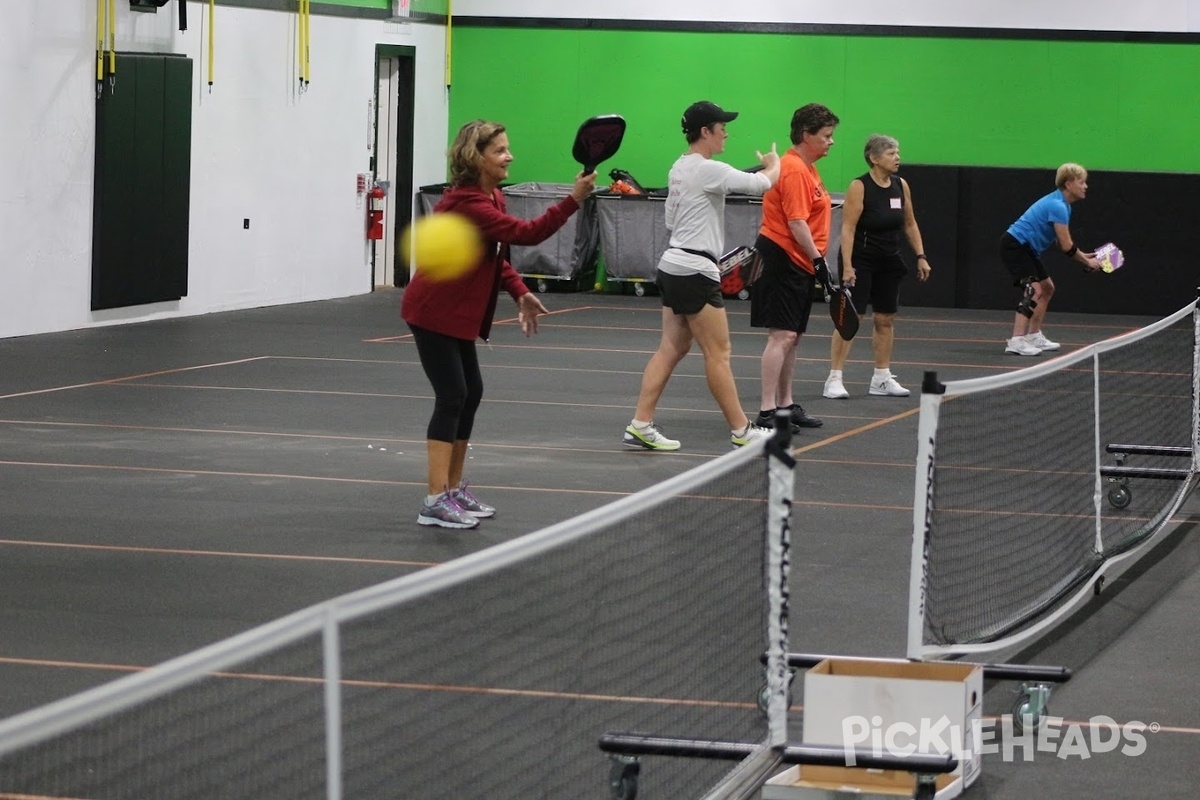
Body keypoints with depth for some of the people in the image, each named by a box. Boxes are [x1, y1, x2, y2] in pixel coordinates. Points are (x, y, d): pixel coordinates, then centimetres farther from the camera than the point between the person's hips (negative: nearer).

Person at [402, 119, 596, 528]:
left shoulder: (492, 197, 6)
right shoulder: (465, 202, -26)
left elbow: (496, 254, 16)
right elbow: (526, 233, -33)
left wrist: (520, 292, 2)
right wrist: (573, 200, -36)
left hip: (458, 312, 10)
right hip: (433, 312, -10)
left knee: (470, 393, 11)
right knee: (451, 396, -12)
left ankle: (454, 489, 20)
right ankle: (436, 500, -11)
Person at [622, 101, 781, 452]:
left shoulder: (679, 168, 12)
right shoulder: (707, 170, -17)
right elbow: (762, 183, -16)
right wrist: (775, 163, 4)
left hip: (673, 264, 9)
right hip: (695, 271, -9)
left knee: (671, 349, 9)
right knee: (718, 353, -1)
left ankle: (640, 425, 5)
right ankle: (741, 431, 5)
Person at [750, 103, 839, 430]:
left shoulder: (807, 169, 16)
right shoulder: (794, 170, -17)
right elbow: (796, 222, -22)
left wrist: (815, 259, 21)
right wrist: (817, 258, -23)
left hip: (798, 265, 11)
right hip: (782, 260, -11)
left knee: (792, 337, 15)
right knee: (781, 335, -13)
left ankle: (785, 404, 23)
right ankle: (767, 411, -14)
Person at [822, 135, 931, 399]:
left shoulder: (901, 185, 4)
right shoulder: (859, 187, -14)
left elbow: (910, 224, 14)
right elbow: (848, 228, -17)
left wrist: (920, 256, 7)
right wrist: (847, 266, -23)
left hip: (889, 262, 6)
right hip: (860, 260, -6)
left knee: (885, 319, 9)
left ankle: (882, 379, 18)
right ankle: (834, 379, -6)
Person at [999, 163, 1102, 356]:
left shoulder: (1062, 205, 11)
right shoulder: (1058, 206, -21)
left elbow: (1061, 243, 19)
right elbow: (1066, 246, -20)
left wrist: (1084, 256, 11)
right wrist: (1087, 263, -8)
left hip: (1026, 249, 11)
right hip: (1014, 245, -11)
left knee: (1047, 287, 18)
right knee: (1033, 289, -22)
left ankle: (1034, 337, 23)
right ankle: (1016, 342, -30)